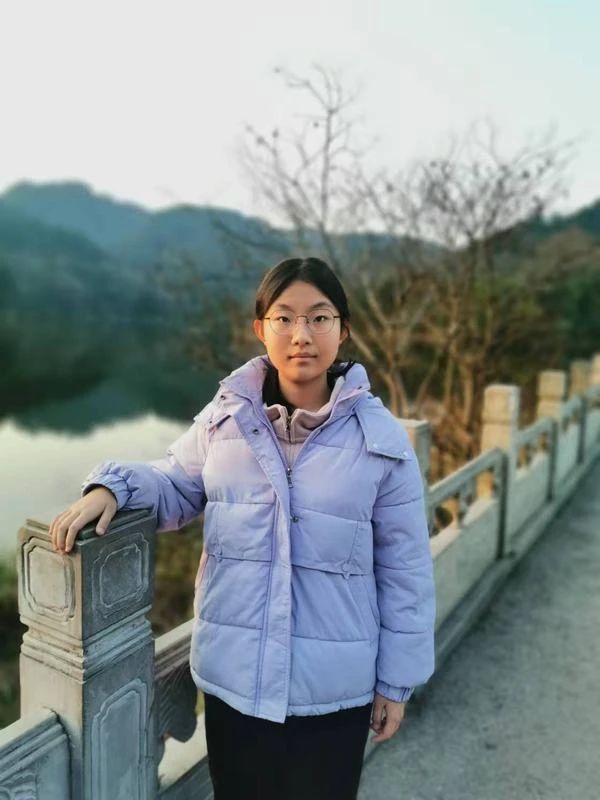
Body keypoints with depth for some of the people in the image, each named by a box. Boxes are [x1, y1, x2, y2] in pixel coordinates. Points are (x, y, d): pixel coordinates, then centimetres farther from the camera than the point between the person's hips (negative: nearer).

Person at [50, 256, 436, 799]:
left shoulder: (382, 439, -11)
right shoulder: (224, 418, -6)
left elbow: (405, 569, -5)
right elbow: (175, 487, 7)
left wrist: (396, 679, -1)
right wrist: (111, 488, -14)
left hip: (334, 684, -1)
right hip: (234, 674, 2)